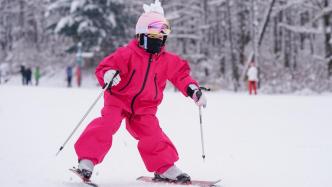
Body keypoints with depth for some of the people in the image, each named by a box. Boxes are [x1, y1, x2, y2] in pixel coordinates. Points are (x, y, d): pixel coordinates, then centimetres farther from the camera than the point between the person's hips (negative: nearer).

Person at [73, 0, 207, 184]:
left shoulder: (168, 60, 1)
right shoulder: (127, 53, -14)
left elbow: (181, 74, 12)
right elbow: (105, 66, -16)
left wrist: (193, 90, -3)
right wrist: (108, 75, -38)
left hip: (144, 108, 3)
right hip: (119, 100, -3)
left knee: (152, 133, -13)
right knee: (107, 123, -24)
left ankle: (165, 168, 1)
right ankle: (86, 160, -19)